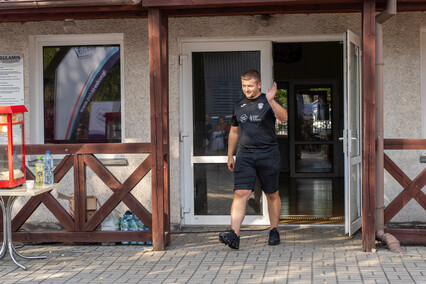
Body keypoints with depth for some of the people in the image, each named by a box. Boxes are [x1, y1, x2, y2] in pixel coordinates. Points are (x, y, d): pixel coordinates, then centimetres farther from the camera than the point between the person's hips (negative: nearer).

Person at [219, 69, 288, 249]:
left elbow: (283, 117, -22)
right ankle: (234, 235, -19)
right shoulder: (239, 106, 12)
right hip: (245, 155, 3)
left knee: (272, 195, 9)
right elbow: (234, 132, 21)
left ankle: (274, 231, 25)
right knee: (240, 194, -11)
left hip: (268, 155, -2)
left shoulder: (269, 102, -2)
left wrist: (271, 101, -38)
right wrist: (230, 156, 20)